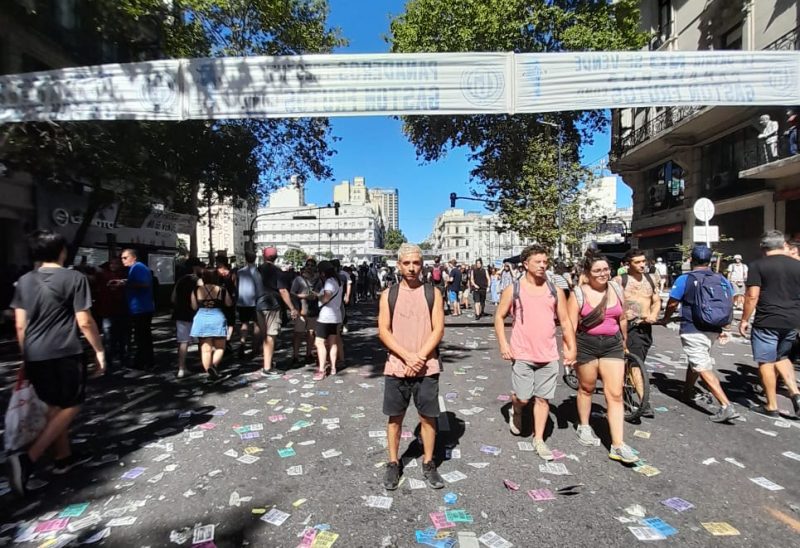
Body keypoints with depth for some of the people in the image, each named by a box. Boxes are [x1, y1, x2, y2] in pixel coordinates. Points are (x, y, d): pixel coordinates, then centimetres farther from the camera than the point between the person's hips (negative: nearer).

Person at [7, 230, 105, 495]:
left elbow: (20, 325, 9)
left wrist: (25, 356, 19)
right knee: (70, 406, 5)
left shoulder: (24, 281, 8)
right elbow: (84, 322, -11)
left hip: (35, 355, 7)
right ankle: (27, 458, -9)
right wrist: (99, 350, -1)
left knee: (54, 406, 18)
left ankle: (63, 457, 28)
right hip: (64, 353, -6)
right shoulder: (74, 278, -9)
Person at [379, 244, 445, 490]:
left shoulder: (432, 293, 1)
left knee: (428, 417, 9)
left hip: (426, 367, 0)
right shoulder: (388, 294, 2)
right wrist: (408, 357, -14)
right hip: (396, 367, 0)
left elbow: (438, 329, -4)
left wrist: (419, 358, -13)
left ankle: (428, 464, 27)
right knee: (395, 417, 10)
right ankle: (393, 464, 27)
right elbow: (383, 331, -4)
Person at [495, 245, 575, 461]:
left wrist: (571, 347, 2)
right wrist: (503, 343, -9)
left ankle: (539, 439, 23)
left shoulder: (555, 291, 5)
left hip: (549, 355, 3)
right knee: (523, 397, -1)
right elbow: (499, 317, 2)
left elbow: (565, 321, 9)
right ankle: (515, 411, 34)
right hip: (522, 354, -2)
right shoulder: (513, 289, -2)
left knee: (543, 398, 8)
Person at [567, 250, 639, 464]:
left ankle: (618, 445, 1)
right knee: (586, 388, 15)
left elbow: (622, 319, 14)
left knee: (615, 394, -3)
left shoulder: (616, 289, 3)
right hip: (586, 344, -3)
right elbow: (571, 325, -10)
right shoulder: (578, 293, -9)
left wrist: (624, 342, 22)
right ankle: (584, 427, 37)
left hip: (612, 344, 3)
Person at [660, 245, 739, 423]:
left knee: (704, 368, -5)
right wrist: (720, 324, 24)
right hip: (714, 330, 7)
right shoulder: (722, 280, 6)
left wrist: (665, 319, 15)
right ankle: (687, 392, 39)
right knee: (695, 361, 23)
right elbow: (730, 303, 10)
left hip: (693, 331, -7)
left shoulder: (685, 279, -10)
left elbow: (672, 304, -4)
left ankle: (727, 406, -12)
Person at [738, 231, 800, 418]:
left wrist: (744, 319, -3)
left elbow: (752, 296, -12)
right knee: (782, 357, 24)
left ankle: (771, 406, 11)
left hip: (767, 321, -5)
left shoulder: (758, 265, -7)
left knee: (766, 362, 4)